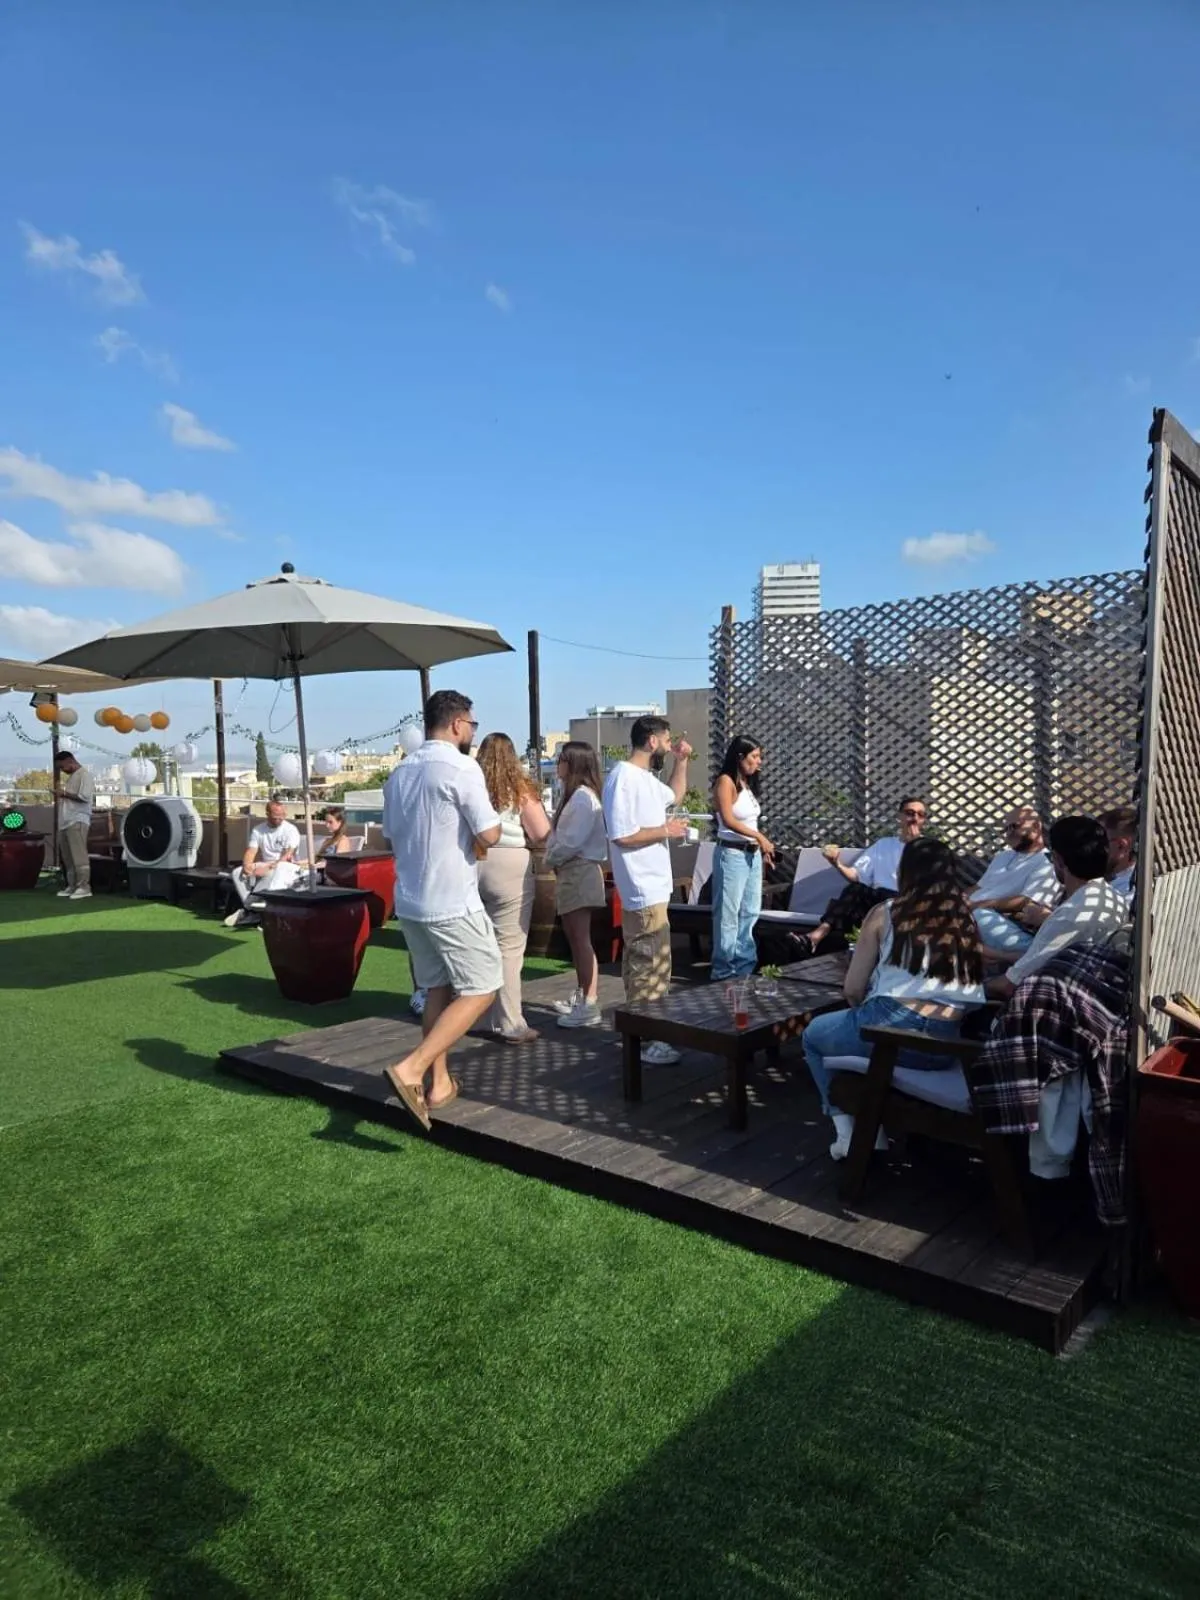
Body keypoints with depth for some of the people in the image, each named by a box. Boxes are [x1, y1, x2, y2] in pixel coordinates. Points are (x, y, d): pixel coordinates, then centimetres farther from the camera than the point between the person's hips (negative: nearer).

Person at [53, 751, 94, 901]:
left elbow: (85, 797, -16)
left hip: (77, 821, -9)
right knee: (67, 858, 7)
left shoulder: (84, 774, -4)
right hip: (65, 822, 9)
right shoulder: (70, 776, 23)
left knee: (79, 856, -11)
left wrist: (64, 793, -10)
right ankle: (72, 886, 11)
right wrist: (59, 793, 8)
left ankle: (84, 888, -12)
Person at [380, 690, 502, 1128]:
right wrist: (473, 838, 5)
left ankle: (440, 1083, 22)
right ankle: (410, 1069, -9)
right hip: (453, 902, -8)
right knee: (481, 990, 2)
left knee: (437, 988, 18)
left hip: (409, 901, 8)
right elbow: (489, 835, -16)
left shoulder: (399, 773, 10)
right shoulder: (462, 768, -14)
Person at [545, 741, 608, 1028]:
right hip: (569, 872, 10)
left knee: (581, 939, -9)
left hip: (580, 872, -10)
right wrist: (553, 859, 1)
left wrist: (550, 859, -7)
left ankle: (590, 1005, -6)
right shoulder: (571, 795, 17)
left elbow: (573, 841, -20)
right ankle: (581, 996, 24)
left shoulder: (583, 797, -15)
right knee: (573, 938, 14)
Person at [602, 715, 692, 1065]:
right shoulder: (624, 777, -19)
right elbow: (621, 835, -26)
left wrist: (681, 762, 21)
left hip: (651, 888, 11)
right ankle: (644, 1040, 2)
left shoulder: (647, 777, 12)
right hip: (645, 890, -11)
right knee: (652, 968, -6)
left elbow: (675, 795, 33)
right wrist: (665, 830, -16)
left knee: (639, 964, 17)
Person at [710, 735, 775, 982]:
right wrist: (760, 837, -19)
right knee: (729, 914, -2)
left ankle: (744, 966, 22)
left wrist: (762, 848, 11)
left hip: (752, 854, 9)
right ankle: (724, 970, 7)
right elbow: (728, 820, -20)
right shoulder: (726, 781, -10)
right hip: (732, 854, -9)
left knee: (750, 912, 12)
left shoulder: (748, 783, 14)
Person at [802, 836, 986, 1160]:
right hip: (951, 1043, 5)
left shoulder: (885, 914, 3)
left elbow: (852, 990, 4)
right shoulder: (966, 919, 14)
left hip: (895, 1028, -5)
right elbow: (970, 986, 20)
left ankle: (848, 1131, 16)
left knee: (814, 1034, 26)